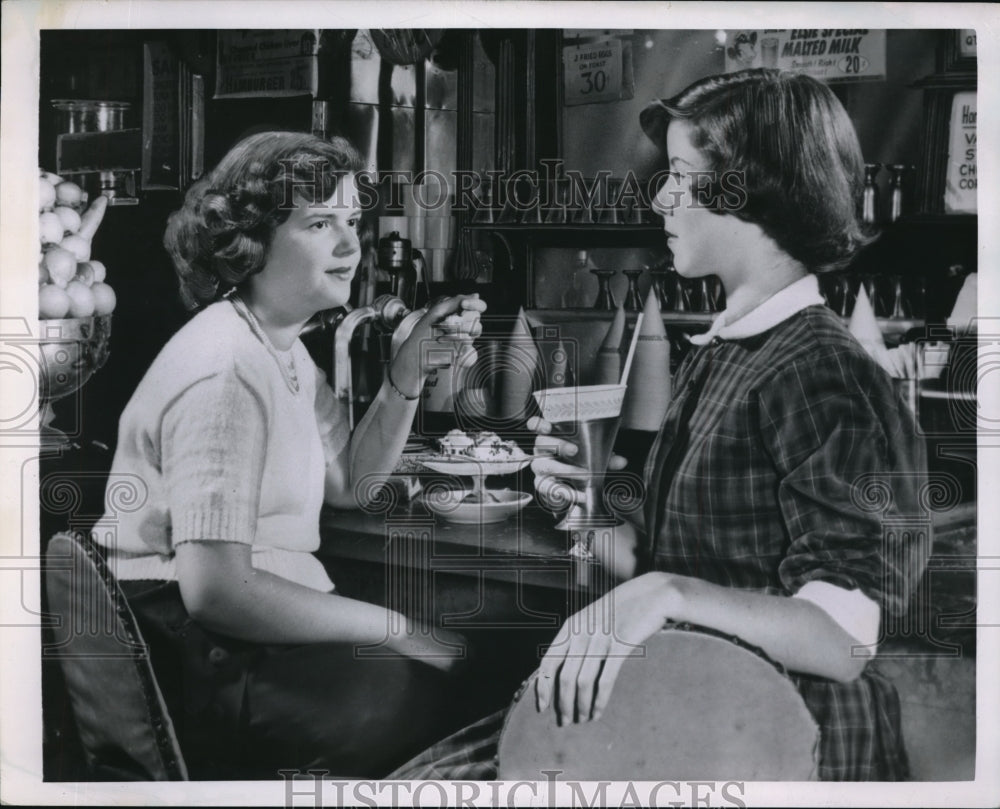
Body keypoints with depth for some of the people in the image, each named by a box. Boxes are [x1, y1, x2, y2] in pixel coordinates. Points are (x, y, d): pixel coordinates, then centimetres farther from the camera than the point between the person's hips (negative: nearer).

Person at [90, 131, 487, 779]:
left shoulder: (282, 344, 9)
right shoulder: (225, 372, -23)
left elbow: (349, 484, 13)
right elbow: (214, 589, -27)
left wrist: (411, 372, -1)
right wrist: (394, 627, -20)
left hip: (257, 611, 10)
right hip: (200, 660, -10)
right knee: (437, 696, -15)